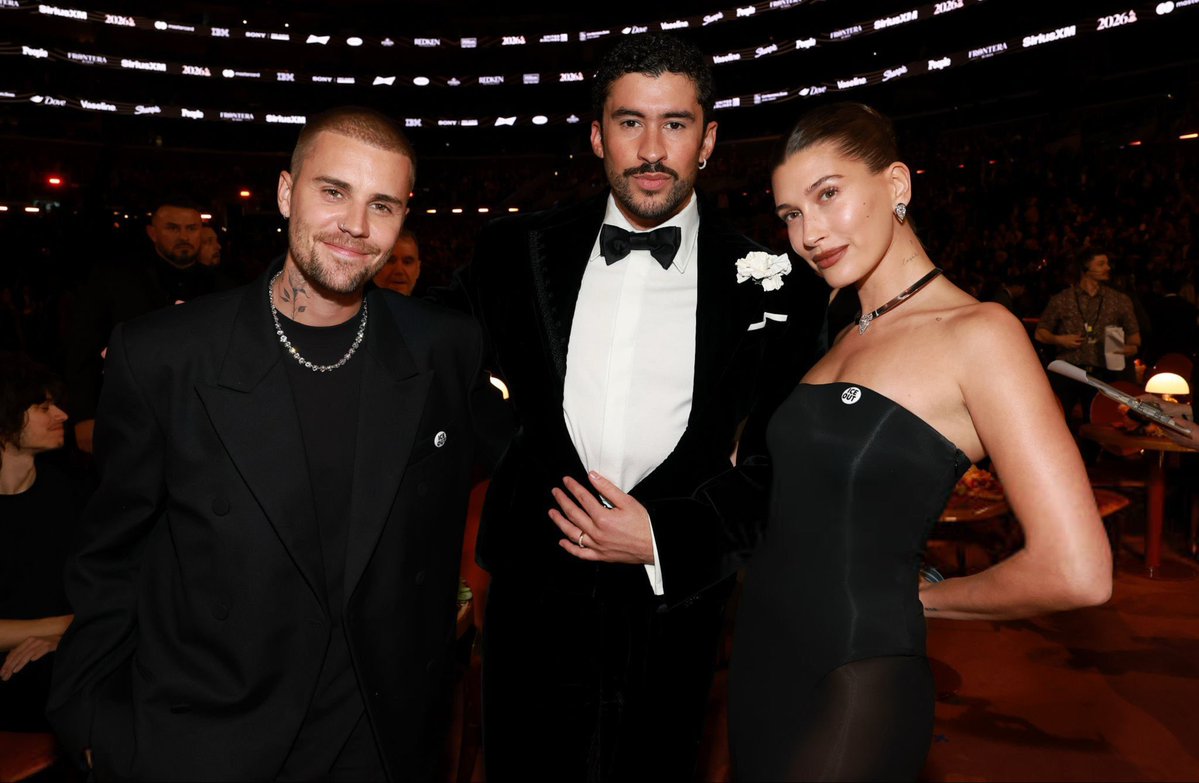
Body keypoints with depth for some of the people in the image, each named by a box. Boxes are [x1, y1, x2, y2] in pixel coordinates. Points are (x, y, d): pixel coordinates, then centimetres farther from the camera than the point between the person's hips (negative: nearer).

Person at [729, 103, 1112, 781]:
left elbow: (1076, 572, -20)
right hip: (763, 652, 7)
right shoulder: (849, 338, 10)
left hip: (860, 680, -7)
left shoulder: (976, 332, -14)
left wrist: (921, 598, -6)